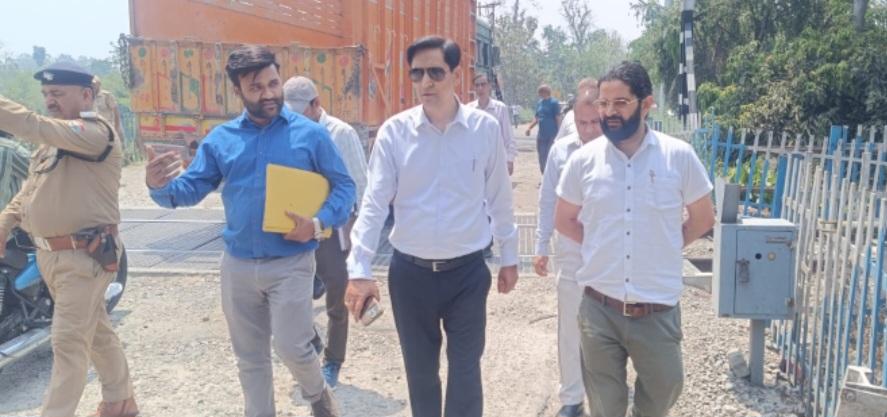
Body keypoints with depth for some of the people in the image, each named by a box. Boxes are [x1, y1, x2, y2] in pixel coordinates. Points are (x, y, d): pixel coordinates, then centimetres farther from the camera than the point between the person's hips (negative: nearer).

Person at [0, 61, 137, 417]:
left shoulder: (96, 132, -16)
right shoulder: (49, 143, 15)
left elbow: (36, 126, -31)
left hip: (86, 255, -9)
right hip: (49, 254, 10)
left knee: (68, 342, -6)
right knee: (96, 332, 20)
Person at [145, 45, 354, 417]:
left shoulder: (311, 134, -4)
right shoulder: (220, 138, 4)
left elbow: (344, 187, -2)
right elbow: (191, 188, 2)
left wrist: (318, 224, -18)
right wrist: (161, 185, -21)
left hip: (291, 263, -3)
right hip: (237, 264, 4)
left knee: (292, 348, -5)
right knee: (249, 357, 14)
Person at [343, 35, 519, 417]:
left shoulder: (486, 129, -5)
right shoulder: (394, 131, -5)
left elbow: (499, 199, 4)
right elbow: (374, 203, -8)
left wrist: (509, 257, 10)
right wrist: (359, 270, -16)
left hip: (467, 271, -1)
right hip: (410, 272, 1)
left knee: (466, 370, 10)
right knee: (419, 371, 16)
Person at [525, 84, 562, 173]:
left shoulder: (554, 103, -9)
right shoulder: (539, 102, 11)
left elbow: (558, 119, -11)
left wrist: (559, 134, -15)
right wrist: (530, 127, 5)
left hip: (552, 136, -6)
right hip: (541, 135, 6)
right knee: (542, 157, 10)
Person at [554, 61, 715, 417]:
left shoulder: (679, 156, -5)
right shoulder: (583, 160, -2)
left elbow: (702, 218, 8)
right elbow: (564, 220, 11)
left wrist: (664, 248, 4)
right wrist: (602, 246, 3)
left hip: (658, 309, -1)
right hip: (599, 308, 1)